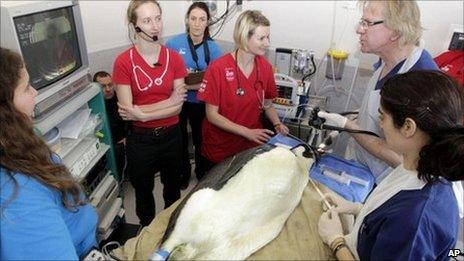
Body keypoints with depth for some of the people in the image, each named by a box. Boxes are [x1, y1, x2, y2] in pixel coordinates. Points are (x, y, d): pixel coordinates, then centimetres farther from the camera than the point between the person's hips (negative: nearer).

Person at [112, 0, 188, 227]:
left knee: (173, 189, 22)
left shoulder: (174, 58, -5)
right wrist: (168, 101, -19)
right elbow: (126, 110, -16)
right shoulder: (124, 62, -13)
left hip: (171, 136, 3)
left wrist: (141, 112, -20)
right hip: (140, 139, -2)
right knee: (143, 193, 19)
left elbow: (178, 106, -10)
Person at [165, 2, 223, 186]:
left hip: (201, 102, 0)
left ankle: (201, 172, 44)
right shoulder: (173, 43, -10)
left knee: (201, 138, 19)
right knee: (180, 138, 17)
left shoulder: (213, 48, -8)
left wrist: (193, 86, -25)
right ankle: (183, 172, 42)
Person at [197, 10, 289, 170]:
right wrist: (247, 132, -22)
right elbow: (212, 115, -16)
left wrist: (277, 124, -8)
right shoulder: (218, 68, -18)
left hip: (252, 147, 4)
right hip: (219, 149, -3)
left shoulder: (265, 67, -4)